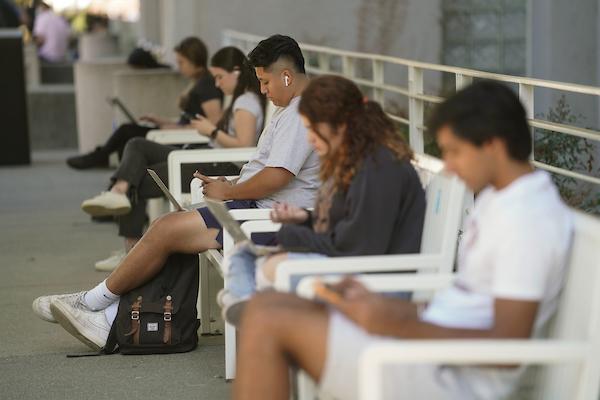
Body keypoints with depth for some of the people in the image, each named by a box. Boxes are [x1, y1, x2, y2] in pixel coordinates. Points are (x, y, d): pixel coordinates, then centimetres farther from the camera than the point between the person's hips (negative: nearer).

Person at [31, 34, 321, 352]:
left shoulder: (302, 114, -16)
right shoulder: (291, 111, 20)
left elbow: (277, 177, -24)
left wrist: (229, 192, -10)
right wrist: (229, 185, 8)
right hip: (256, 207, 11)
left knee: (166, 230, -12)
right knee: (166, 232, 2)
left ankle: (93, 301, 4)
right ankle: (109, 320, -1)